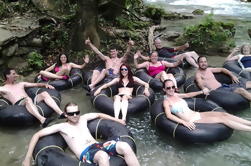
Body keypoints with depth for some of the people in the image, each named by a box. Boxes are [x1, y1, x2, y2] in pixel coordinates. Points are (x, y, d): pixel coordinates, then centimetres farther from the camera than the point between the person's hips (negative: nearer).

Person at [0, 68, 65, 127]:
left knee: (44, 93, -21)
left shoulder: (20, 84, 31)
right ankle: (42, 120, -61)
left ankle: (61, 113, -36)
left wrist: (45, 84, 11)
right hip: (19, 104, -5)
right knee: (28, 99, -39)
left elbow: (36, 84, 26)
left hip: (29, 101, 5)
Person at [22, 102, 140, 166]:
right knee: (103, 156, -42)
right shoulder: (62, 126, 7)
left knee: (125, 146, -23)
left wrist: (117, 120, 30)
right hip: (85, 153, -5)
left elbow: (99, 114, 34)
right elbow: (37, 135, 6)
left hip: (98, 145, 5)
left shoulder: (83, 119, 19)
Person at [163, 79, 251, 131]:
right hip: (192, 121, -7)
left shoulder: (176, 95, 12)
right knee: (222, 119, -13)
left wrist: (202, 91, 23)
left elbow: (187, 95, 28)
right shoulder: (166, 101, -10)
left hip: (197, 114, 8)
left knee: (224, 114, -4)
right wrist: (184, 122, -35)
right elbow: (169, 115, -24)